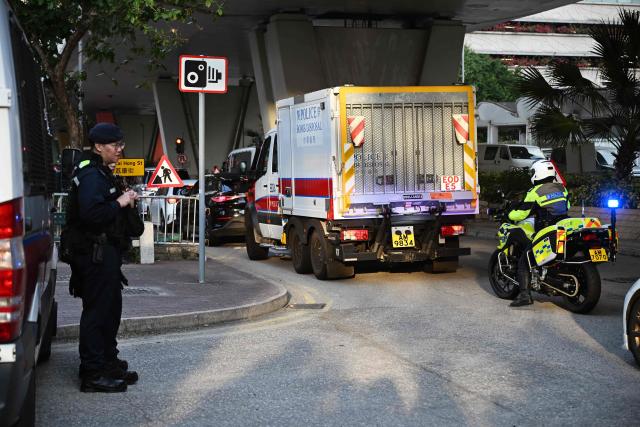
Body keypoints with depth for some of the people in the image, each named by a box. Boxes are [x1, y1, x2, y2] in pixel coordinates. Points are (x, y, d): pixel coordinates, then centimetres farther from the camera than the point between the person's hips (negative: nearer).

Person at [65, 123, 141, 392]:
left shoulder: (101, 173, 18)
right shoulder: (90, 175, -16)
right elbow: (91, 213, -28)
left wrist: (124, 200, 7)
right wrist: (120, 203, -19)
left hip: (106, 251, 11)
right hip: (95, 252, -11)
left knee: (111, 309, 18)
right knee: (98, 311, -7)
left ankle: (108, 362, 29)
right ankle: (93, 373, -2)